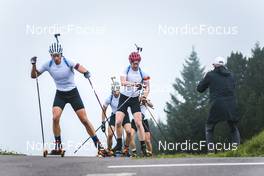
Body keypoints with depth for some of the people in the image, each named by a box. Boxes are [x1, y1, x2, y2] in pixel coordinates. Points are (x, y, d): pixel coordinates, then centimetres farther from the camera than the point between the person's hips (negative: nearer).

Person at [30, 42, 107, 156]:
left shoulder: (67, 61, -15)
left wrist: (86, 72, -53)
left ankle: (98, 145, 6)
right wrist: (33, 65, -20)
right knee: (55, 118, -20)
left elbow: (78, 67, -32)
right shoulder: (48, 65, -7)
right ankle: (58, 146, -5)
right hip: (60, 95, 2)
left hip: (73, 93, -2)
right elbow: (34, 75, -2)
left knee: (84, 120, -4)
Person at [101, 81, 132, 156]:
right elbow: (104, 110, -3)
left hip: (124, 115, -1)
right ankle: (109, 150, 9)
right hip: (114, 116, 1)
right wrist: (103, 122, -4)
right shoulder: (109, 98, -15)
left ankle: (126, 149, -2)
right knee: (110, 134, -15)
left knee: (128, 132, -23)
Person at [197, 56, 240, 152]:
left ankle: (210, 148, 1)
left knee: (209, 128, 17)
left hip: (217, 107, -2)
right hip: (231, 106, 2)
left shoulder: (211, 75, 3)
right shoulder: (230, 75, 13)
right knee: (234, 129, 19)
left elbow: (200, 89, 11)